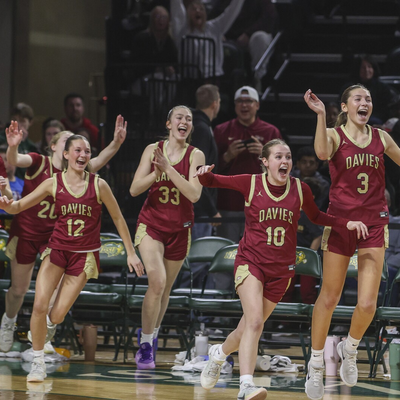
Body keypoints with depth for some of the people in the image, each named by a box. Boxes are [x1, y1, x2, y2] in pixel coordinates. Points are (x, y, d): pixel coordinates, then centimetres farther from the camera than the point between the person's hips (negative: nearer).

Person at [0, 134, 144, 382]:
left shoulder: (98, 185, -6)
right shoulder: (54, 183, -3)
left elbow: (118, 219, 5)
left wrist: (131, 253, 5)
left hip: (84, 255, -1)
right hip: (57, 250, 1)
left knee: (56, 316, -8)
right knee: (40, 306, -17)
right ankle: (38, 362, 0)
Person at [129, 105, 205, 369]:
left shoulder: (195, 155, -5)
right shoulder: (153, 149, -2)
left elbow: (194, 194, -17)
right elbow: (135, 189, -4)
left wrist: (169, 169, -23)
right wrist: (156, 173, -21)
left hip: (179, 228, 1)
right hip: (151, 224, -1)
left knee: (166, 288, 10)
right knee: (157, 280, -20)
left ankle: (153, 334, 34)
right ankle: (145, 344, -9)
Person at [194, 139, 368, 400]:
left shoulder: (300, 189, -1)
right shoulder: (251, 183, -6)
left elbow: (316, 217, 17)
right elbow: (209, 181, 2)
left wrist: (347, 223, 5)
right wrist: (204, 173, -21)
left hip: (281, 269, 3)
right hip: (251, 261, -3)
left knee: (251, 326, 10)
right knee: (254, 321, -23)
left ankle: (220, 353, 41)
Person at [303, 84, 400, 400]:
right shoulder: (334, 135, -3)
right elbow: (322, 152, -26)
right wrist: (321, 115, -34)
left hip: (374, 223, 2)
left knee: (367, 303, -7)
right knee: (330, 298, 4)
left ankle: (350, 348, 22)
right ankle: (316, 364, 19)